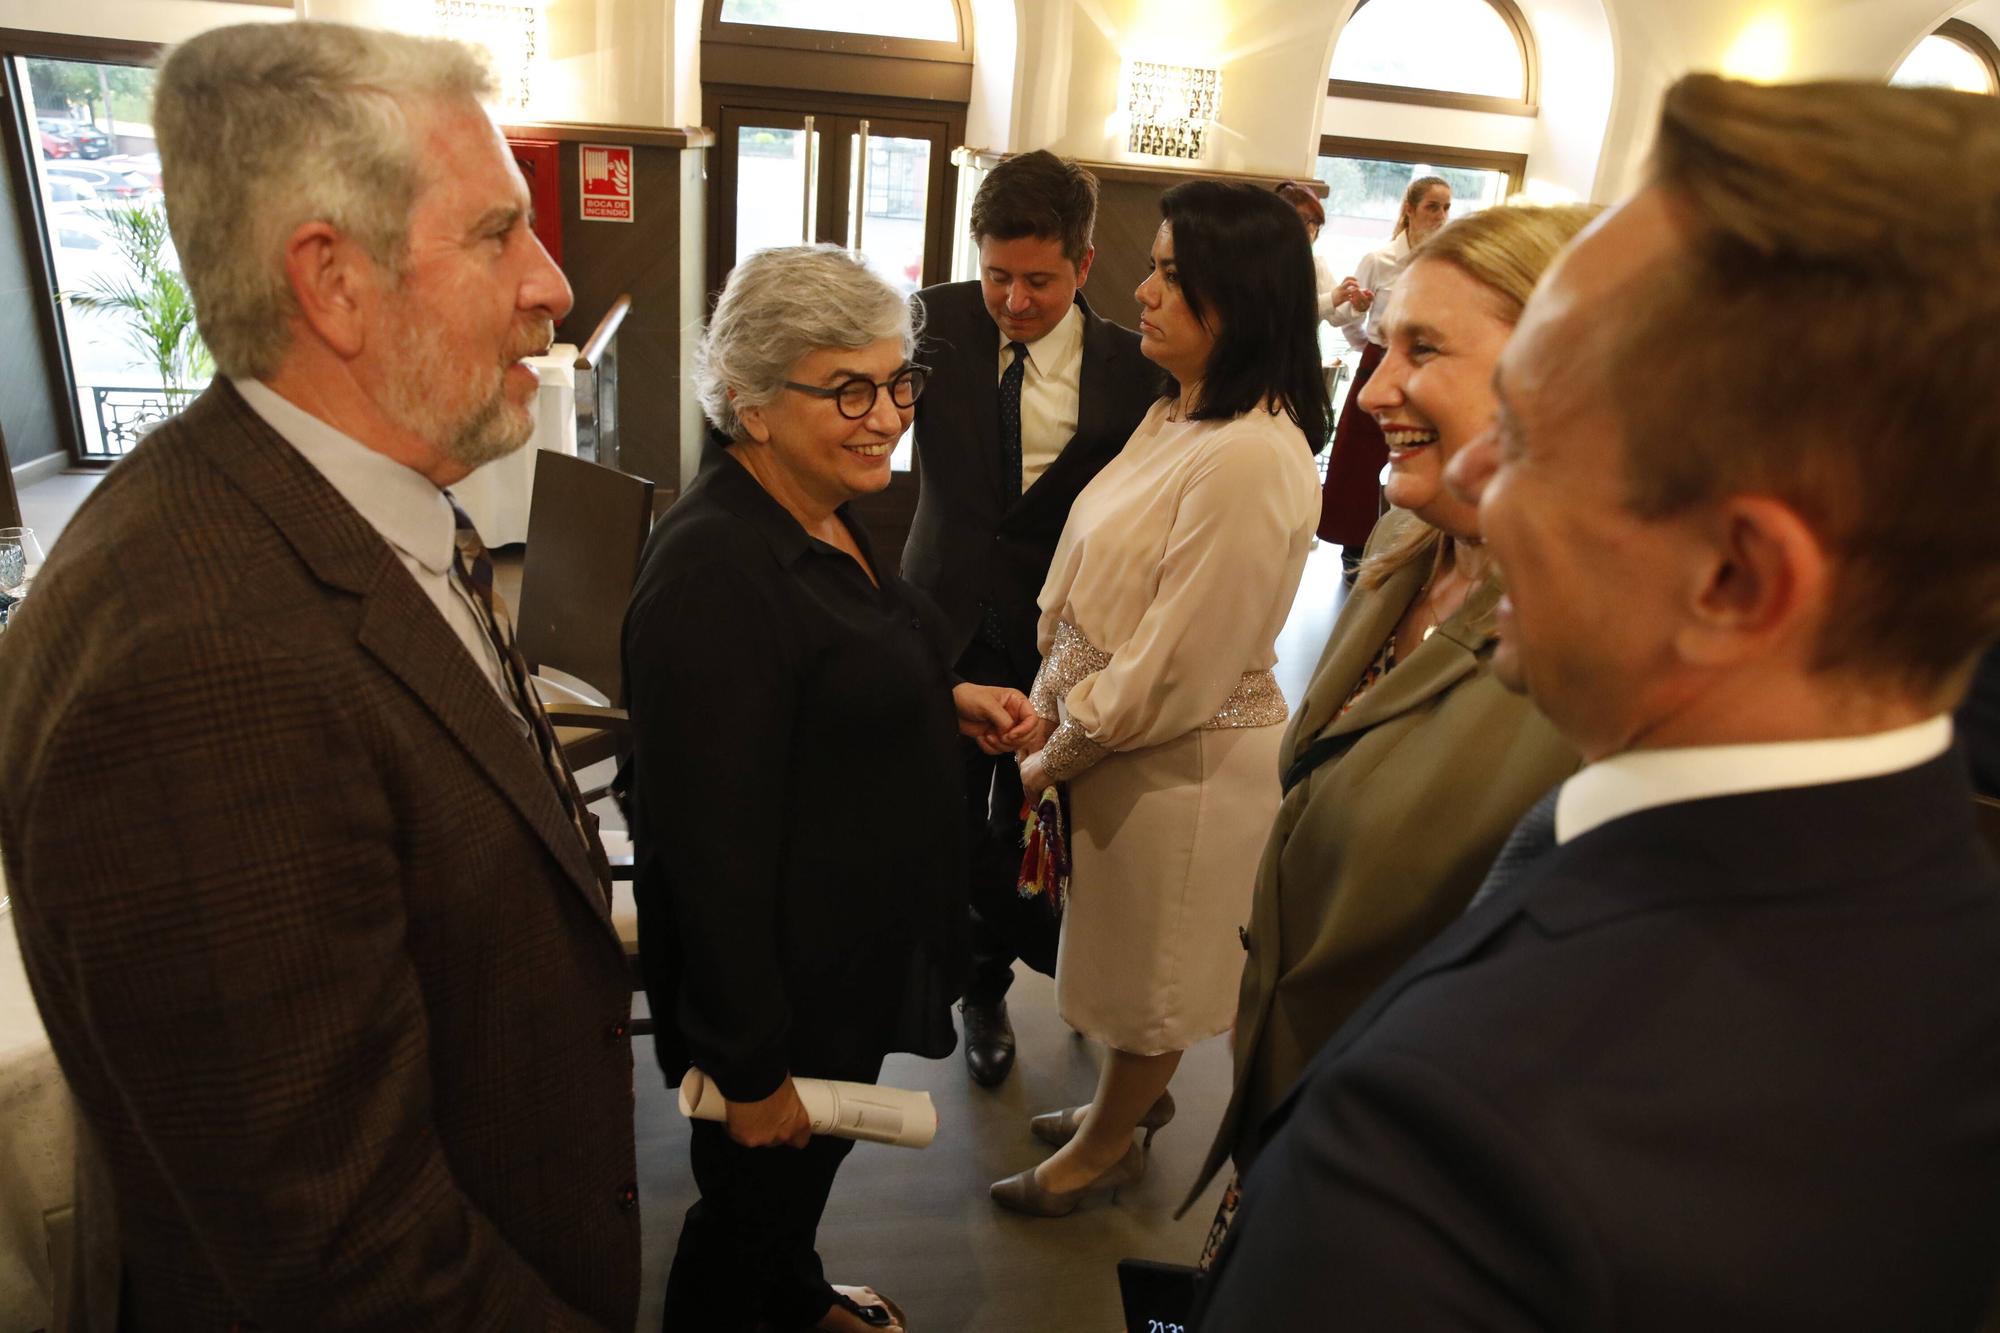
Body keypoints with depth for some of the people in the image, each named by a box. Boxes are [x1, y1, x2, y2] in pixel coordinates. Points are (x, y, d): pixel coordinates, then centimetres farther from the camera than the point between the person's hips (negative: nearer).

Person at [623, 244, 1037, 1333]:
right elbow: (711, 849, -26)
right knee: (756, 1192, 16)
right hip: (784, 984, -9)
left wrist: (948, 701, 1)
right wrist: (752, 1070, -19)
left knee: (813, 1165, 31)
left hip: (866, 944, 10)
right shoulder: (713, 571, -30)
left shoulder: (823, 512, 0)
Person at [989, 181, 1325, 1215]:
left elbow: (1174, 671, -25)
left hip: (1184, 762, -8)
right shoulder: (1174, 417, 2)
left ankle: (1109, 1146, 42)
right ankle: (1134, 1097, 52)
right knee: (1137, 959, 27)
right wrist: (1049, 703, -1)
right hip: (1113, 732, 8)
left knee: (1150, 970, 16)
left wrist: (1054, 757, -12)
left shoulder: (1254, 459, -28)